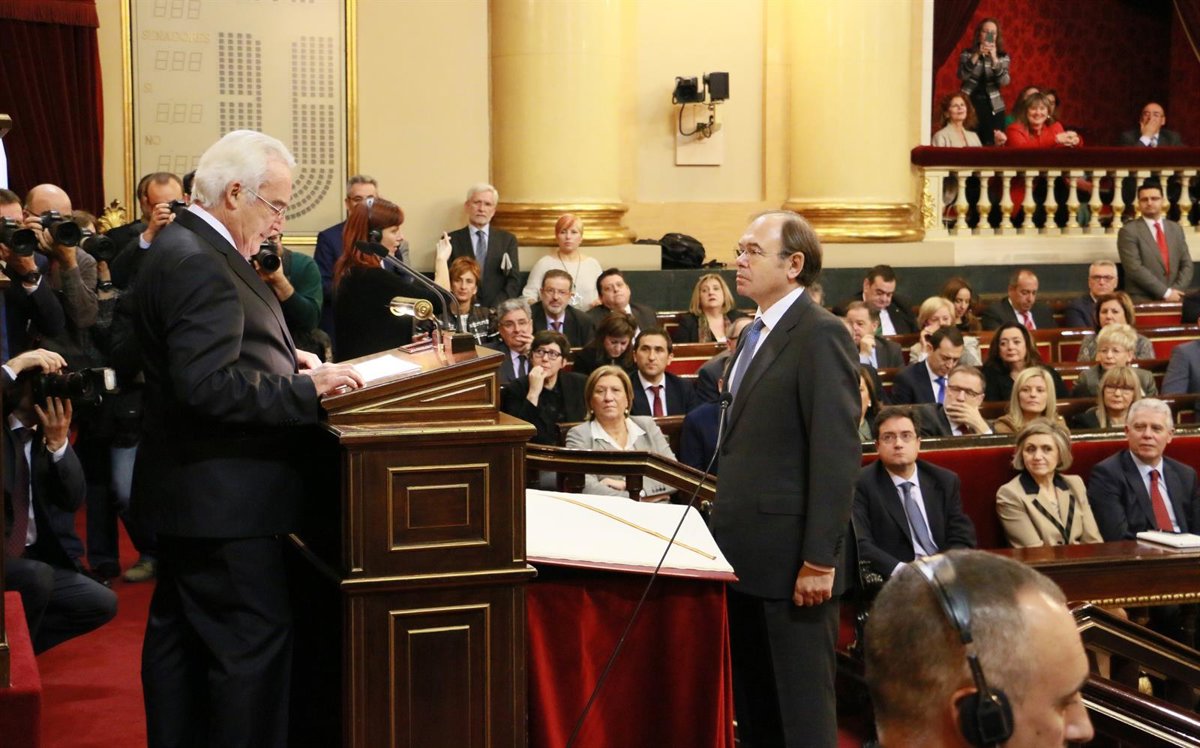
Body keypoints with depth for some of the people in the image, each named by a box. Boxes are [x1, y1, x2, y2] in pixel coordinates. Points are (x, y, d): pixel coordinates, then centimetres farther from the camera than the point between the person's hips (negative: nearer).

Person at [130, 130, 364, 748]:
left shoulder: (183, 247, 13)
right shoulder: (199, 264, -20)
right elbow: (209, 386, -27)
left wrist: (281, 357, 11)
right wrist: (305, 389, -21)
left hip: (187, 489, 11)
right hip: (224, 499, -11)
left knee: (177, 637, 17)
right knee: (254, 641, -5)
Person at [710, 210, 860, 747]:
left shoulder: (821, 335, -13)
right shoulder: (755, 335, 16)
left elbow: (837, 454, -18)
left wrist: (819, 561, -21)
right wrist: (724, 534, 15)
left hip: (790, 560, -9)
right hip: (745, 555, 9)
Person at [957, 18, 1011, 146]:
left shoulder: (1003, 57, 5)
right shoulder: (967, 53, 3)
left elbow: (1004, 81, -10)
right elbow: (962, 76, -14)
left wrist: (994, 58, -20)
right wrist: (977, 55, -21)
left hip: (993, 107, 1)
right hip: (970, 104, -1)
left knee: (993, 145, -4)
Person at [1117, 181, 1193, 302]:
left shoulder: (1176, 229, 16)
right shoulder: (1128, 231, -1)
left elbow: (1186, 264, 13)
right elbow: (1134, 268, -11)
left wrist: (1176, 290, -5)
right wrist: (1165, 292, -13)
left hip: (1174, 299, 4)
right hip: (1142, 300, -4)